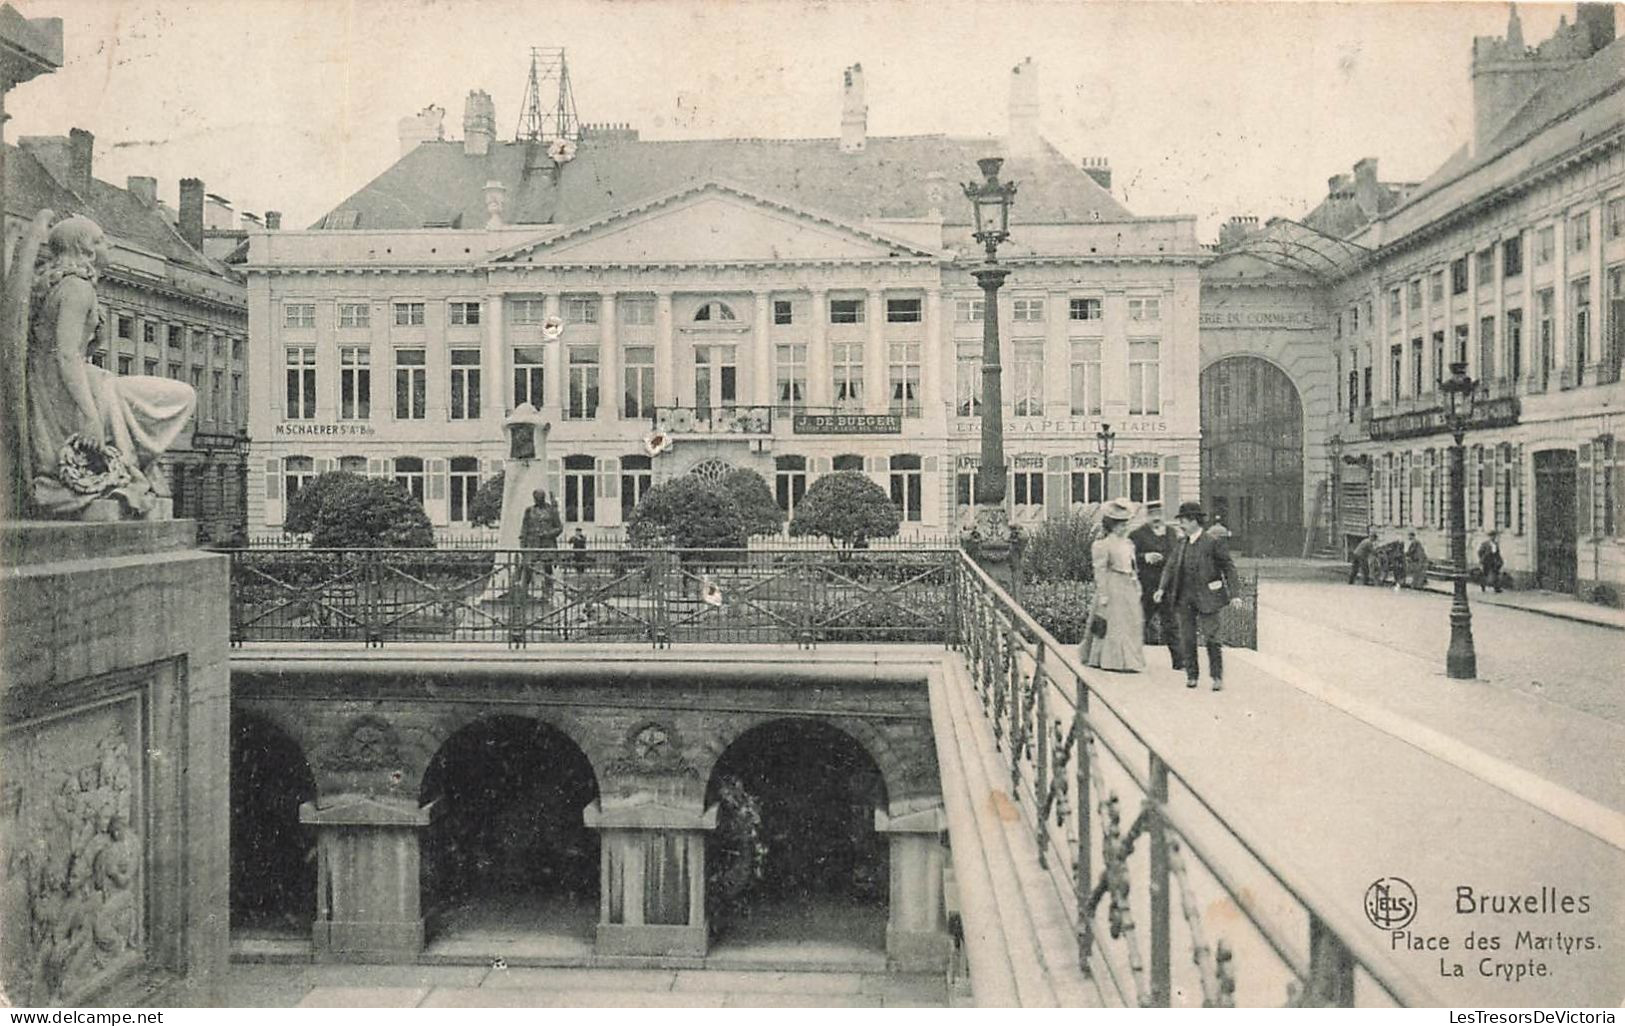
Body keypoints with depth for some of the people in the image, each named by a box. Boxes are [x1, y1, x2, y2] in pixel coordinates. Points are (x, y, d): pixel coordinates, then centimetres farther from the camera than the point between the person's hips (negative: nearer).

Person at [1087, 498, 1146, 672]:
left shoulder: (1128, 543, 14)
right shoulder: (1103, 544, -9)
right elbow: (1100, 570, -12)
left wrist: (1137, 586, 16)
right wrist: (1102, 594, -16)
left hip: (1129, 587, 8)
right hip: (1113, 588, -8)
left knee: (1132, 624, 7)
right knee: (1113, 624, -4)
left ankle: (1130, 661, 15)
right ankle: (1113, 660, 2)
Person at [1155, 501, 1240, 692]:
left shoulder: (1213, 542, -6)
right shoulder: (1181, 544, 10)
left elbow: (1229, 567, -4)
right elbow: (1171, 566, 10)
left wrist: (1233, 593, -10)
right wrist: (1162, 588, -2)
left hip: (1206, 598, -5)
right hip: (1184, 599, 5)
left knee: (1211, 637, -4)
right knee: (1186, 638, 6)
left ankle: (1217, 677, 7)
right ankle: (1191, 675, 16)